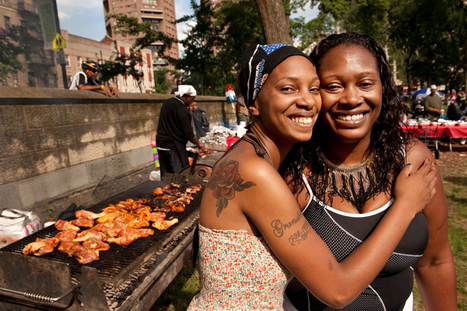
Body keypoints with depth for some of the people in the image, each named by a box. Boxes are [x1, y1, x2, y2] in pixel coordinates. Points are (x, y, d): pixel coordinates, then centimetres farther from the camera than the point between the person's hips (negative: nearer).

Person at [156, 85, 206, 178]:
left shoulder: (167, 102, 8)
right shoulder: (183, 111, -17)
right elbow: (188, 134, -15)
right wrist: (198, 144, 0)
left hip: (160, 144, 8)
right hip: (174, 146, -8)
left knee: (165, 175, 15)